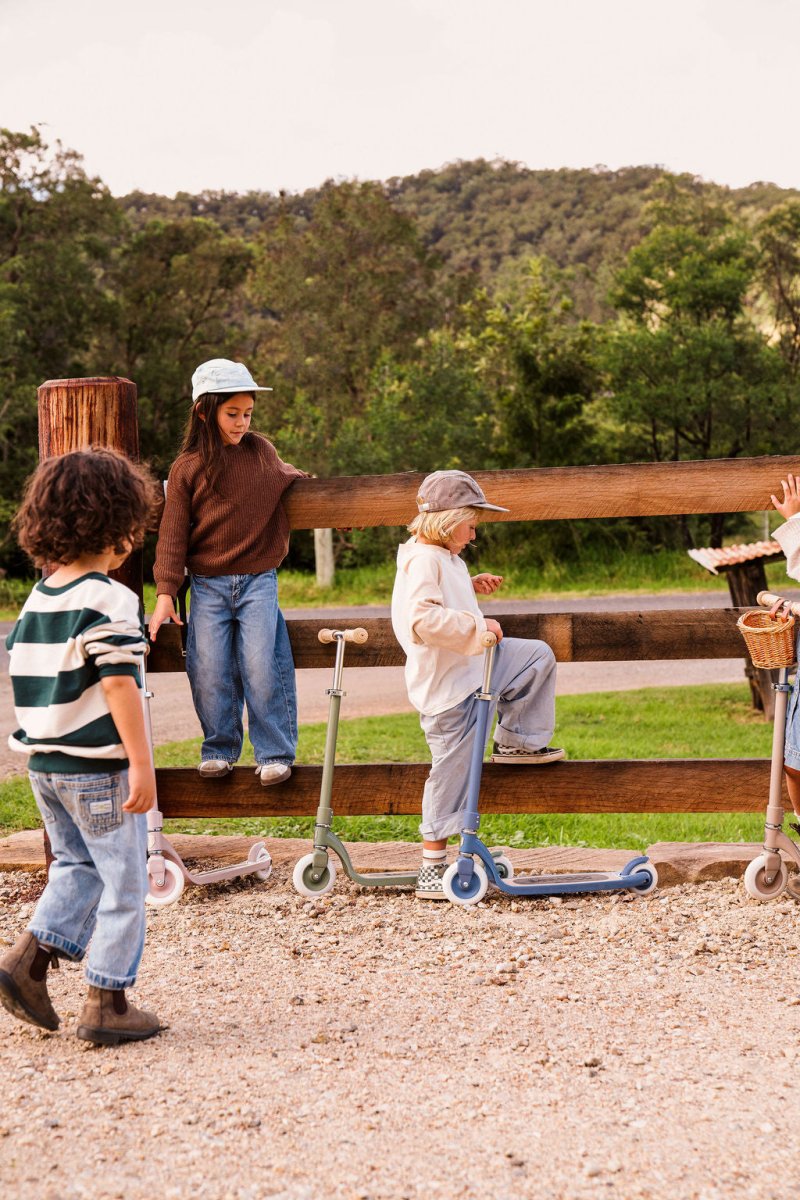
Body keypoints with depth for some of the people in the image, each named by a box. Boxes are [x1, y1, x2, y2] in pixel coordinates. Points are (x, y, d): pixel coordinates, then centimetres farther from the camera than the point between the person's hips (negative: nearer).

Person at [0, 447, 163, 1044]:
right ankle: (107, 1005, 7)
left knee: (77, 867, 22)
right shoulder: (108, 600, -16)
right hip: (99, 766, -8)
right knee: (125, 883, 4)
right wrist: (141, 762, -18)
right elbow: (119, 684, -20)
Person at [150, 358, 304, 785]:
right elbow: (173, 533, 1)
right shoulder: (187, 468, 0)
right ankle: (218, 749, 13)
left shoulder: (261, 451, 5)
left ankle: (275, 753, 1)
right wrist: (165, 594, -3)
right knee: (209, 671, -4)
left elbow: (282, 478, 31)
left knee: (261, 665, -9)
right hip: (208, 585, 0)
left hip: (258, 580, 0)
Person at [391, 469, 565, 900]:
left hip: (472, 665, 10)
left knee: (539, 656, 13)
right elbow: (423, 619, -35)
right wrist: (477, 625, -28)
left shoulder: (443, 558, 11)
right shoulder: (423, 561, -21)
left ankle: (515, 741, 22)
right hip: (446, 686, -10)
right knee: (451, 774, -4)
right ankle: (431, 870, 5)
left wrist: (471, 586, 17)